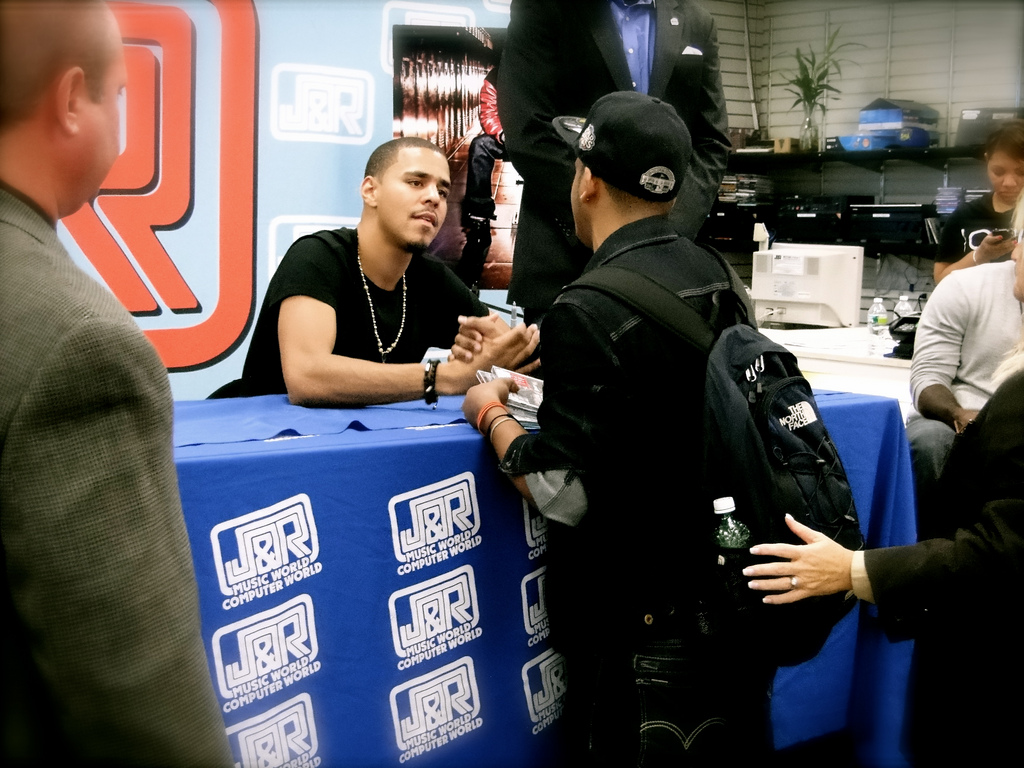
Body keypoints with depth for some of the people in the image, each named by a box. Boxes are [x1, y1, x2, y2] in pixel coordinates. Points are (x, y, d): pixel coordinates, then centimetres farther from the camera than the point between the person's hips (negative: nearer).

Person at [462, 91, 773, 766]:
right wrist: (550, 372, 22)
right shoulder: (715, 275, 1)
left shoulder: (590, 311, -22)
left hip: (646, 628, -7)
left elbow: (565, 495, -19)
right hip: (735, 599, 7)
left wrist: (492, 415, -3)